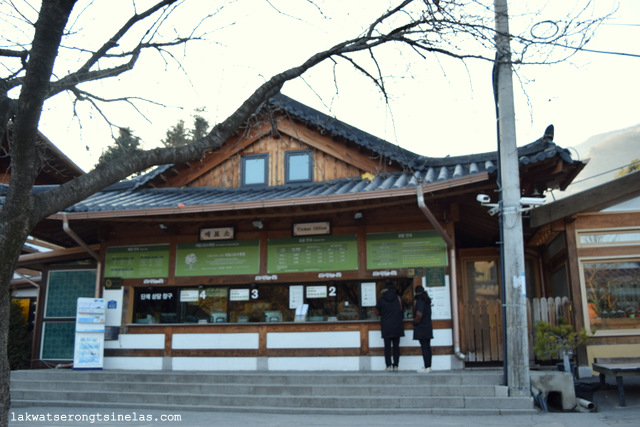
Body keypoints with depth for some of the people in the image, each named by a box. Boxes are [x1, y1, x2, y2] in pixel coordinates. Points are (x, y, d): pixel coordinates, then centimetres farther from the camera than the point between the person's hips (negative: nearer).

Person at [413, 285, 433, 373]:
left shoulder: (420, 301, -17)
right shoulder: (427, 300, 11)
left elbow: (419, 315, -26)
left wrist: (415, 322, -8)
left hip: (421, 328, -9)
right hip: (428, 327, 9)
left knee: (424, 348, -7)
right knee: (427, 347, 13)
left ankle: (426, 368, -6)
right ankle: (429, 366, 18)